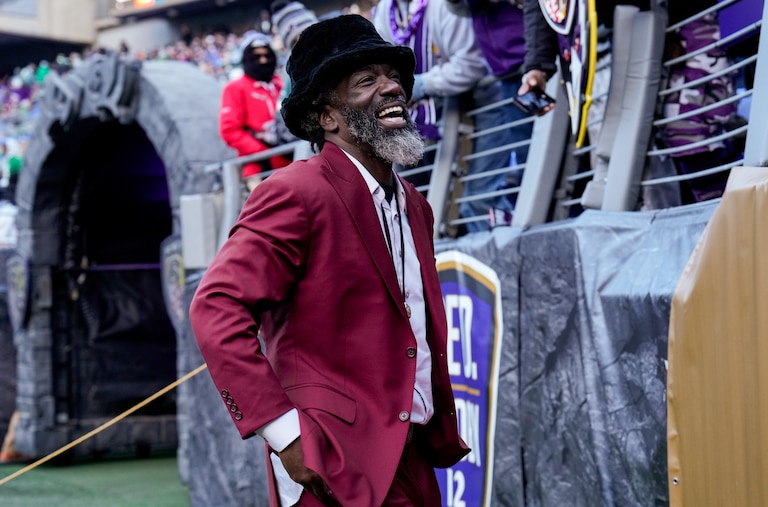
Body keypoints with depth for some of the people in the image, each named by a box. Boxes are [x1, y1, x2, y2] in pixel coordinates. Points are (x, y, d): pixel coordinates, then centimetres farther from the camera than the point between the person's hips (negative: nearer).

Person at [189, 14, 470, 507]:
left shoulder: (415, 206, 15)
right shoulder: (295, 193, -11)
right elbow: (217, 308, -19)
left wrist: (443, 437, 13)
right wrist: (284, 431, -22)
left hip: (414, 466, 8)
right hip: (336, 466, -8)